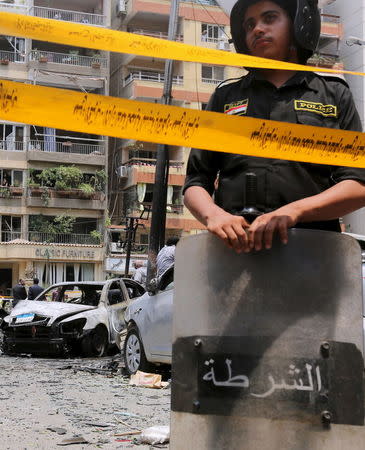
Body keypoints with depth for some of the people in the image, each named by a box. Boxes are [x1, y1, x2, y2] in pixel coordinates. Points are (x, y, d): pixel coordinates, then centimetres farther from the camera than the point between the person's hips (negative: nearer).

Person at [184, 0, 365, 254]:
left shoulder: (335, 96, 18)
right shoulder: (225, 97, 23)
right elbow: (195, 184, 18)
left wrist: (294, 211, -11)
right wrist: (213, 214, -6)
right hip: (235, 246, 1)